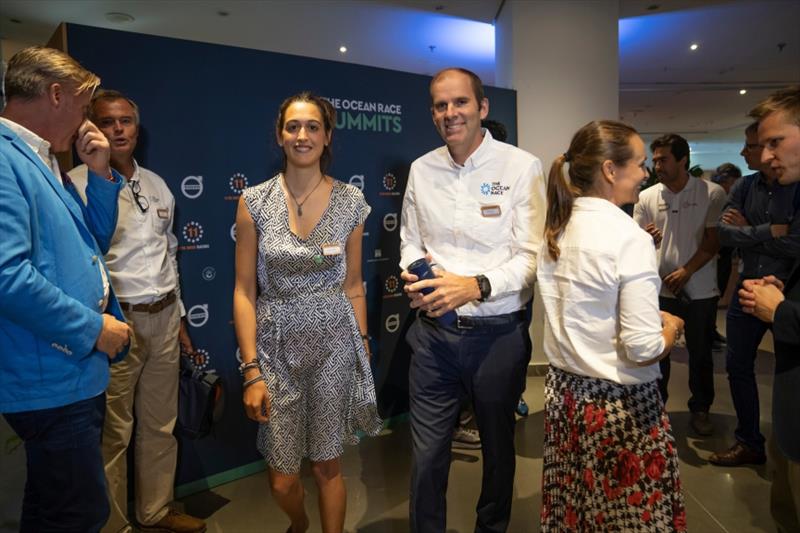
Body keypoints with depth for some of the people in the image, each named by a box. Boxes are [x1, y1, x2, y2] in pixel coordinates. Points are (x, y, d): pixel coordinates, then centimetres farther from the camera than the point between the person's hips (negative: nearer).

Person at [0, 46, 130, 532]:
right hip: (52, 379, -10)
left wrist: (101, 176, 6)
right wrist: (92, 328, -18)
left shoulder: (44, 162, 13)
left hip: (77, 372, 10)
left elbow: (93, 244, 18)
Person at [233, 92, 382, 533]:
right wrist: (251, 370, -7)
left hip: (334, 344, 0)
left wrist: (362, 347, 7)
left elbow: (353, 285, 6)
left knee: (327, 465, 10)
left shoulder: (350, 201, -1)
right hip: (276, 347, 0)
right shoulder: (254, 201, -4)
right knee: (281, 479, 10)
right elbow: (244, 291, -3)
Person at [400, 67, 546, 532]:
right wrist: (413, 272, -7)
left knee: (498, 447, 20)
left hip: (499, 333, -2)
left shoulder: (521, 167, -8)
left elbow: (533, 257, -11)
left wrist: (477, 286, -25)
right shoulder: (421, 170, 4)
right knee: (426, 454, 10)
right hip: (434, 332, 2)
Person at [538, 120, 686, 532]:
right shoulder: (629, 237, -20)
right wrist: (672, 327, -1)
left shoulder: (557, 228, 1)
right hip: (620, 403, -7)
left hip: (564, 390, 7)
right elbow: (644, 349, -21)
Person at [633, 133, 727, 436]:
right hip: (659, 288, 1)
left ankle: (700, 409, 29)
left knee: (700, 353, 11)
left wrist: (686, 271, -15)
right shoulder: (646, 198, 1)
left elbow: (714, 241, -5)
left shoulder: (712, 193, -4)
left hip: (700, 290, -1)